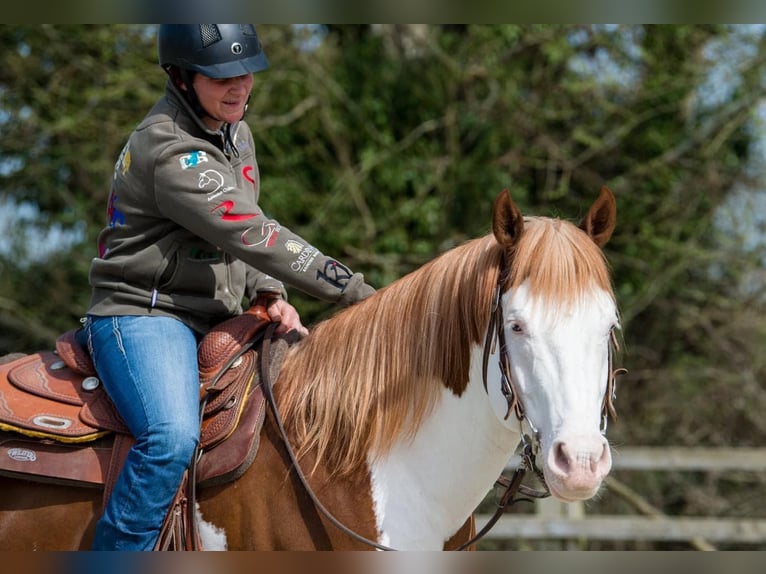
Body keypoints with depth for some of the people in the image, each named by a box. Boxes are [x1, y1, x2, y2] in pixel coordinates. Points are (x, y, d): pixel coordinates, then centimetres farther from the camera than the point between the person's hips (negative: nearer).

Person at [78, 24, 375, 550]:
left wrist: (271, 295, 0)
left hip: (214, 321, 10)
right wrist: (357, 292, -23)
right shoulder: (170, 151, -20)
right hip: (142, 315, -10)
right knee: (174, 437, -34)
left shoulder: (236, 135, 11)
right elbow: (251, 235, -25)